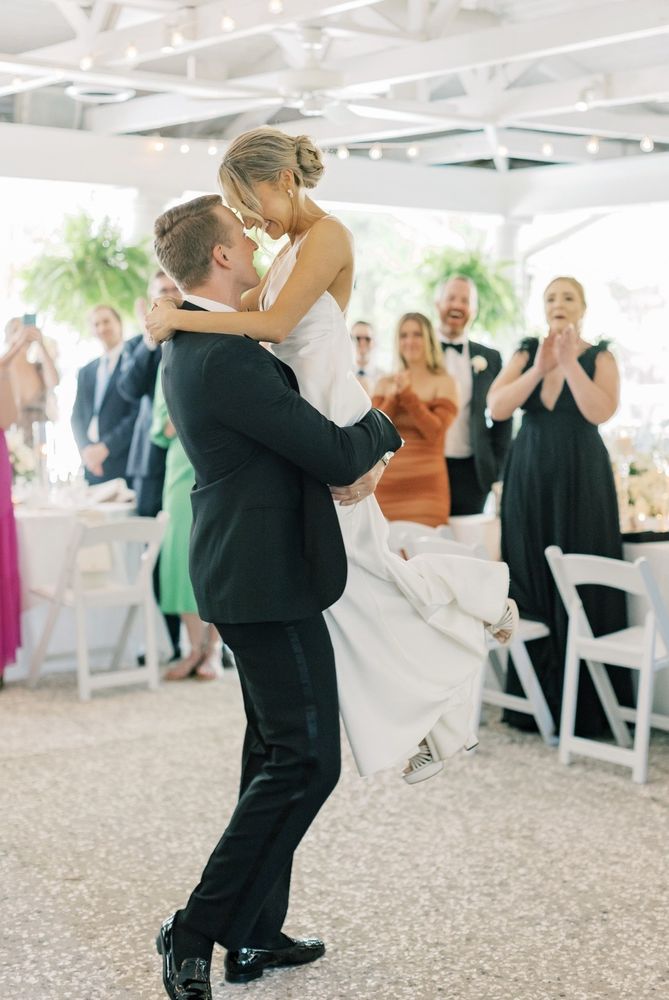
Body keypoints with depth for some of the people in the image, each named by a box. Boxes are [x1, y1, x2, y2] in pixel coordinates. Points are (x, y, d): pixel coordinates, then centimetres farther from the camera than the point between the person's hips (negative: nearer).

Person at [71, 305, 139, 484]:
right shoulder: (86, 372, 19)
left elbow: (138, 413, -8)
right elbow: (77, 416, 16)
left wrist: (105, 447, -12)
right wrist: (85, 449, -3)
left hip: (124, 463, -5)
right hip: (92, 466, 5)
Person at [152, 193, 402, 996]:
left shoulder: (193, 344, 10)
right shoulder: (226, 357, -23)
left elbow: (290, 425, 21)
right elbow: (337, 455, -19)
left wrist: (352, 453, 6)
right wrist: (383, 428, 1)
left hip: (246, 568, 11)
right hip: (270, 577, -11)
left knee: (274, 750, 16)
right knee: (305, 759, -5)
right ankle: (196, 932, 2)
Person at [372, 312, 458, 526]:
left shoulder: (444, 382, 5)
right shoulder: (385, 384, 14)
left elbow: (435, 432, -8)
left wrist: (408, 394, -10)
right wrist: (394, 397, -8)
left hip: (425, 486, -3)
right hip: (385, 483, 3)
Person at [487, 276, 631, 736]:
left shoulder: (600, 357, 1)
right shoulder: (526, 355, 8)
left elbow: (601, 411, -15)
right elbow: (497, 408, -6)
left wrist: (570, 363, -19)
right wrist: (539, 368, -15)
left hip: (581, 479, -3)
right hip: (530, 478, 3)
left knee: (581, 586, -3)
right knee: (531, 585, 4)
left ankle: (585, 706, 3)